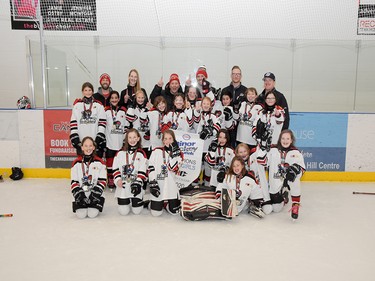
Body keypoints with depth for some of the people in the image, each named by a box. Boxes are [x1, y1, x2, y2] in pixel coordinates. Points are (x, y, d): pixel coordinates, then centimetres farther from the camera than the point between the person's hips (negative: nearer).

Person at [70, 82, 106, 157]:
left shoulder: (98, 105, 5)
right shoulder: (77, 105, 7)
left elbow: (102, 122, 0)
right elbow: (73, 122, 4)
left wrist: (99, 139, -8)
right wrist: (75, 139, -4)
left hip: (96, 141, -1)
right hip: (81, 142, 1)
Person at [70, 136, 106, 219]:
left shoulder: (99, 162, 0)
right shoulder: (77, 163, 2)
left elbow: (102, 181, -1)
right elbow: (73, 182, 3)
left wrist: (96, 193, -11)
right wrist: (78, 194, -9)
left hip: (94, 195, -1)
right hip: (81, 195, 1)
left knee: (92, 214, -18)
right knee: (81, 215, -16)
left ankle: (94, 207, 17)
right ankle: (79, 206, 18)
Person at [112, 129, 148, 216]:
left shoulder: (141, 154, -1)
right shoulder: (120, 153, 3)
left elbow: (143, 171, -4)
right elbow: (115, 168, 5)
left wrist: (138, 182, -15)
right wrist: (118, 179, -10)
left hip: (136, 186, -1)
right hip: (122, 186, 1)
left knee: (136, 211, 2)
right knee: (123, 212, 0)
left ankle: (138, 201, 34)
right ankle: (126, 202, 32)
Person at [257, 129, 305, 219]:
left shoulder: (296, 152, -3)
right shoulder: (273, 150, -1)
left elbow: (302, 168, -7)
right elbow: (263, 162, -5)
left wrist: (295, 169, -29)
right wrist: (263, 148, -14)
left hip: (288, 179, -1)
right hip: (275, 183, 1)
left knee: (295, 180, -38)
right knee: (276, 208, 5)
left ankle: (295, 205, -22)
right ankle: (283, 197, 39)